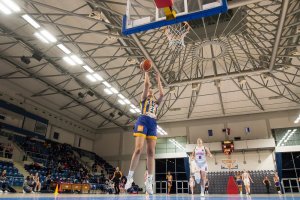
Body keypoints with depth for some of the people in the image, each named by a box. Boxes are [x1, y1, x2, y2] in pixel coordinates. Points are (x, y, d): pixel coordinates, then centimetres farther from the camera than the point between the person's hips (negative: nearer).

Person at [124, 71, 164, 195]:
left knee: (151, 152, -4)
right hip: (143, 121, -4)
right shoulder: (144, 99, 18)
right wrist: (146, 74, 20)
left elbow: (162, 94, 10)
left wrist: (158, 80, 21)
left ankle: (149, 182, -3)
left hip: (153, 124, 4)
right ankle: (130, 176, -5)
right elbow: (146, 85, 6)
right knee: (138, 149, -17)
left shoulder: (156, 102, 27)